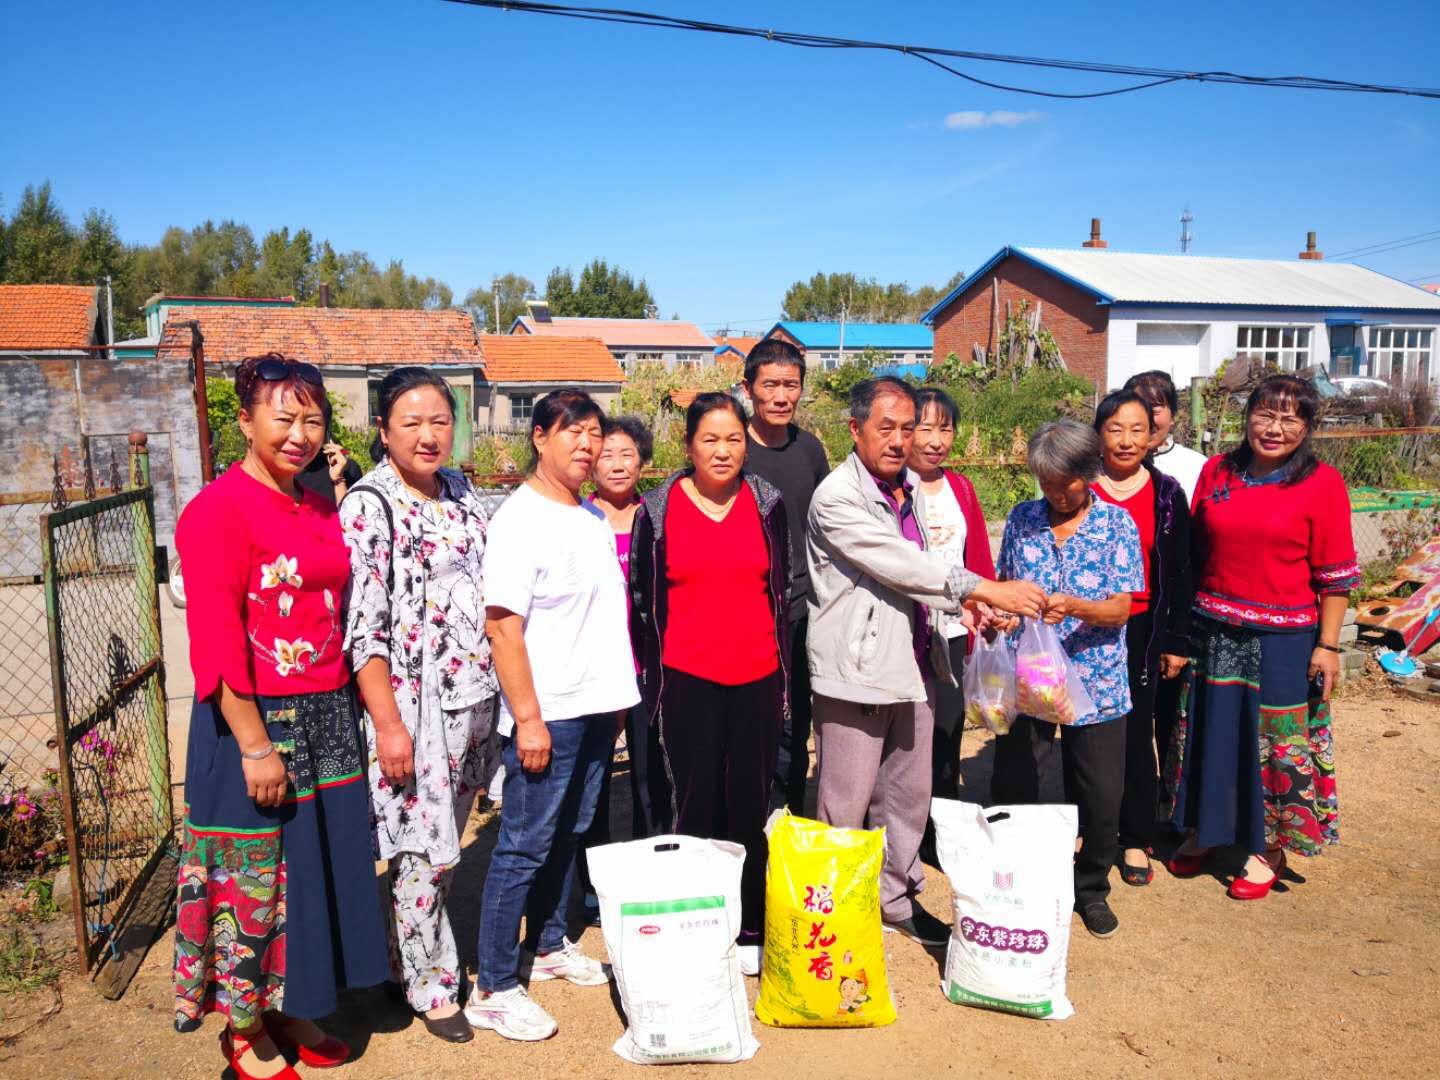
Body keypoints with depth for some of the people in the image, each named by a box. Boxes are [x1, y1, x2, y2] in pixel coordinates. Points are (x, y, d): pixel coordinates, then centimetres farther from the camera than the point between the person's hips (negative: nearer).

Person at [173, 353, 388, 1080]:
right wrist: (256, 745, -19)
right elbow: (215, 642, -18)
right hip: (255, 721, -7)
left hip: (325, 718, 7)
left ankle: (293, 1011, 35)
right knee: (254, 877, 7)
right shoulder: (217, 509, -14)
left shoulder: (321, 510, 9)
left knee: (320, 868, 16)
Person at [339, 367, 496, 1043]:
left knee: (444, 843, 16)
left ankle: (411, 955, 34)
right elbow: (362, 627, -14)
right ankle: (431, 985, 20)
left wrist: (499, 695, 14)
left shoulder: (463, 493, 8)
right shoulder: (368, 506, -11)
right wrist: (388, 724, -16)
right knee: (423, 851, 2)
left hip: (473, 696, 6)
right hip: (410, 703, -6)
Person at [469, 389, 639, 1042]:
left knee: (568, 835, 17)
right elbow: (502, 625, -17)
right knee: (525, 846, 0)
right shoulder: (520, 518, -12)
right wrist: (528, 718, -19)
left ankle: (548, 947, 34)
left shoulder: (593, 519, 11)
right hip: (547, 713, -8)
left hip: (598, 706, 8)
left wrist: (618, 696, 16)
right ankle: (493, 990, 12)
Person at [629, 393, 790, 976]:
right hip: (687, 682, -1)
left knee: (751, 804, 8)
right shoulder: (658, 510, -1)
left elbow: (784, 590, 10)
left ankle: (749, 929, 23)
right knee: (696, 807, 5)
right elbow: (641, 599, 4)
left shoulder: (767, 503, 4)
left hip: (757, 680, 2)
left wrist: (784, 671, 8)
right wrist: (651, 678, 3)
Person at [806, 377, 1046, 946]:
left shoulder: (909, 489, 11)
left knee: (908, 795, 18)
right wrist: (984, 589, -23)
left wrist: (969, 603, 3)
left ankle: (898, 898, 34)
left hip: (913, 664, 8)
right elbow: (900, 565, -21)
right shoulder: (837, 498, -14)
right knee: (845, 804, 2)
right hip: (856, 670, -8)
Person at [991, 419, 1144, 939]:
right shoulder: (1022, 519, 3)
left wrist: (1074, 607, -27)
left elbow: (1121, 609, -9)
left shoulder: (1117, 524, -4)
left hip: (1096, 683, -2)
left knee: (1101, 797, 5)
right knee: (1010, 787, 7)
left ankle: (1091, 890, 31)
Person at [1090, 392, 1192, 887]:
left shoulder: (1167, 494, 2)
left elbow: (1179, 572, 4)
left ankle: (1137, 839, 20)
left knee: (1137, 734, 6)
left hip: (1141, 630, 0)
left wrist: (1177, 641, 1)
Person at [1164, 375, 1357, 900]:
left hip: (1282, 639, -3)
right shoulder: (1216, 472, 4)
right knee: (1209, 731, 15)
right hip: (1212, 633, 4)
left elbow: (1335, 575, -6)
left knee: (1277, 740, 7)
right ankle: (1204, 830, 34)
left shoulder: (1322, 483, -7)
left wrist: (1328, 645, -9)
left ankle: (1269, 847, 25)